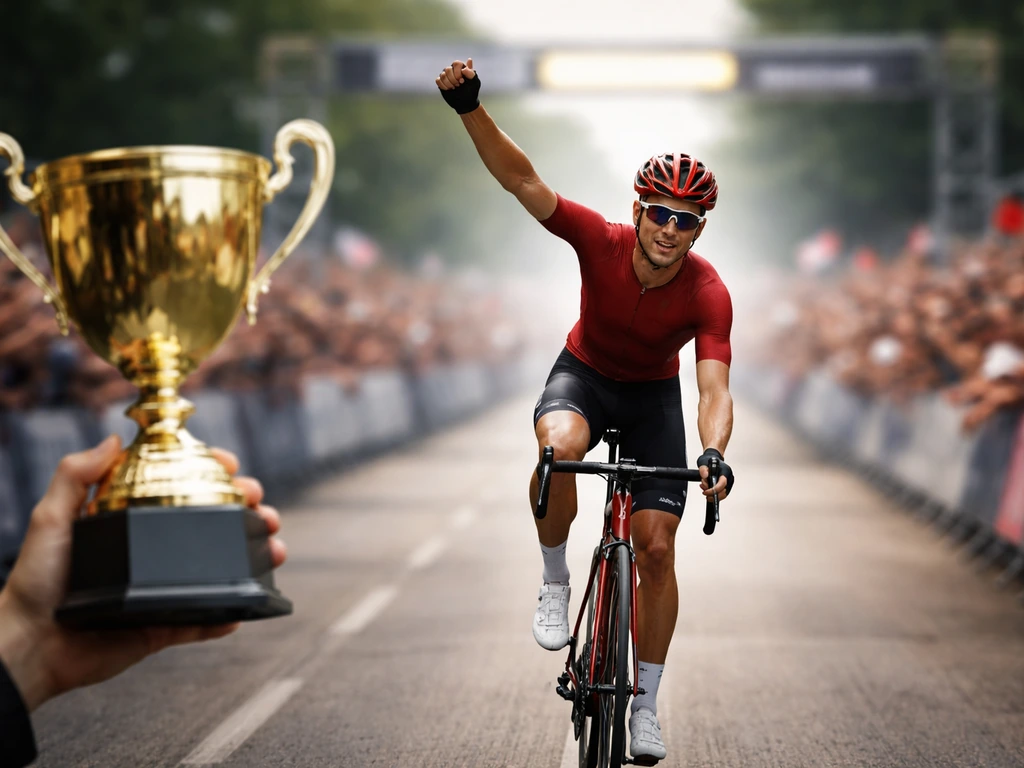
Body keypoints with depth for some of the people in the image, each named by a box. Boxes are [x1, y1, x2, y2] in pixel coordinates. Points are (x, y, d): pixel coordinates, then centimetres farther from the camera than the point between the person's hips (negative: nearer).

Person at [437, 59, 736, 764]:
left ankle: (646, 704, 7)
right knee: (560, 445, -38)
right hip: (584, 374, 0)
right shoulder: (601, 241, -27)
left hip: (653, 395, 1)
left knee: (657, 547, -7)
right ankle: (556, 581, -13)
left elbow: (716, 390, -34)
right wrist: (471, 108, -47)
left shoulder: (708, 294, -28)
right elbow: (522, 181, -33)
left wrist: (714, 452, -55)